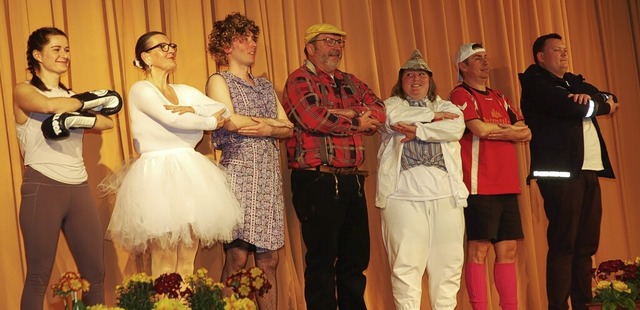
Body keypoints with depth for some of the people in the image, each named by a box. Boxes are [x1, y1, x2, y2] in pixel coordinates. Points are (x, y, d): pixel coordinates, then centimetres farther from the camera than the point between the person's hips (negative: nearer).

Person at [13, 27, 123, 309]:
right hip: (43, 188, -6)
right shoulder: (23, 91, 1)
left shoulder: (73, 96, 18)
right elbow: (48, 105, -22)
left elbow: (107, 123, 1)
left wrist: (77, 118, -19)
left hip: (79, 188, 6)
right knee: (39, 277, -1)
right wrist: (94, 100, -10)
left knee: (95, 272, 7)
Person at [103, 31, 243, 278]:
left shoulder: (184, 91, 16)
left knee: (188, 262, 5)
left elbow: (223, 110, 3)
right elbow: (172, 119, -17)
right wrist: (210, 122, -3)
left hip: (190, 174, 6)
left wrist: (191, 109, -13)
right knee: (165, 264, -6)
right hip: (158, 177, -6)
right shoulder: (140, 90, -3)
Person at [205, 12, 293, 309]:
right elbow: (231, 122, -14)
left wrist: (265, 130, -8)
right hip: (239, 174, -6)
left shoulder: (265, 85, 20)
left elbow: (288, 129, 12)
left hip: (269, 177, 6)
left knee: (269, 258, 3)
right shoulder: (219, 81, 3)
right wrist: (272, 122, -2)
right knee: (237, 257, -10)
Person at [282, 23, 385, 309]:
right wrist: (355, 122, -7)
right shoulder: (300, 79, -3)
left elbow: (380, 112, 6)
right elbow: (312, 117, -20)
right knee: (322, 258, -2)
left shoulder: (350, 82, 19)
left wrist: (348, 112, -11)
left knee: (356, 256, 11)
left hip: (352, 180, 7)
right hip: (317, 180, -7)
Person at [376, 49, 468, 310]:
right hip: (403, 192, -2)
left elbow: (456, 128, -1)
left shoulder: (446, 107, 21)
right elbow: (393, 120, -8)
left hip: (445, 192, 2)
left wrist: (417, 129, -11)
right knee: (406, 262, -7)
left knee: (448, 260, 1)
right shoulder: (391, 105, 17)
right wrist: (433, 116, 0)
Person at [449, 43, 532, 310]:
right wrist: (511, 129, 1)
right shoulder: (461, 95, -1)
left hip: (507, 185, 7)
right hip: (480, 185, -7)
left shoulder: (499, 98, 21)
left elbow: (526, 134, 11)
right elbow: (479, 129, -16)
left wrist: (495, 130, -7)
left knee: (508, 249, 6)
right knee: (479, 249, -6)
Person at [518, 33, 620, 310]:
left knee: (587, 245, 6)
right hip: (560, 172, -8)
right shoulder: (534, 83, 0)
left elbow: (609, 98, 11)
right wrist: (603, 106, 3)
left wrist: (590, 98, -9)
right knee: (563, 245, -9)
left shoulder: (575, 81, 25)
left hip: (588, 171, 8)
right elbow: (573, 108, -14)